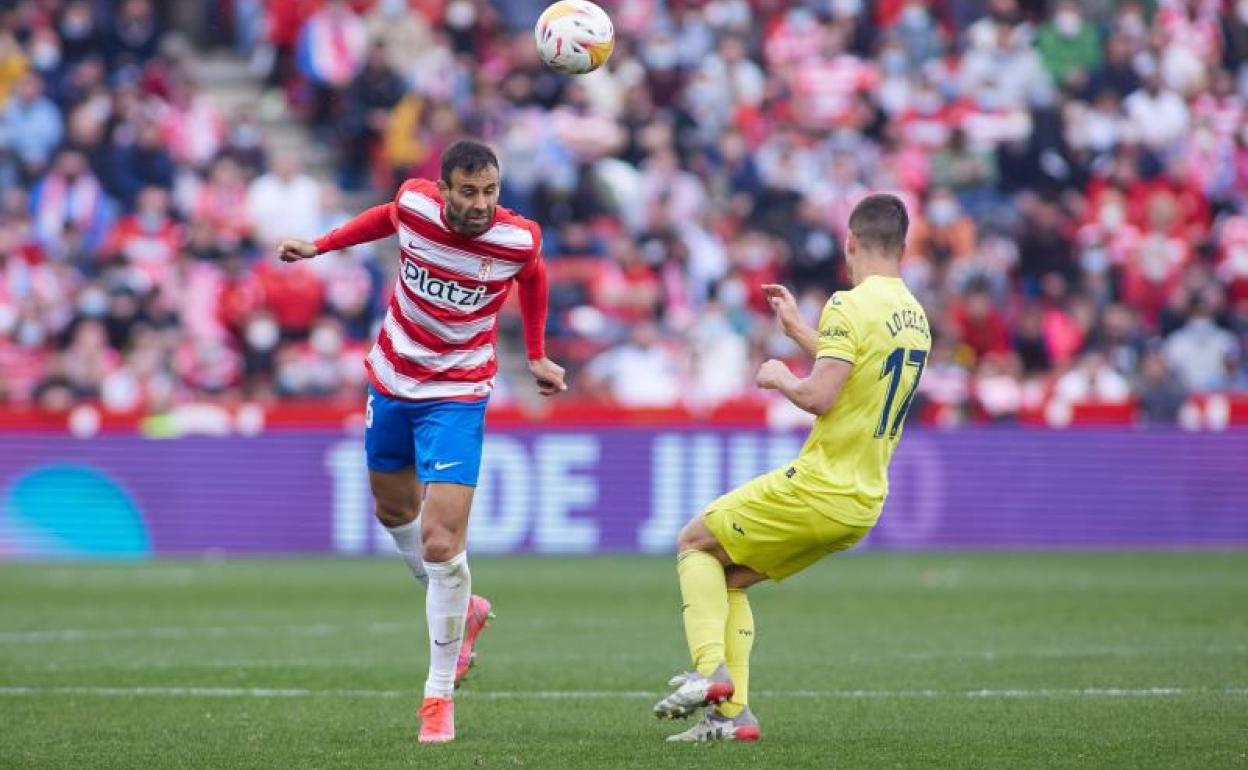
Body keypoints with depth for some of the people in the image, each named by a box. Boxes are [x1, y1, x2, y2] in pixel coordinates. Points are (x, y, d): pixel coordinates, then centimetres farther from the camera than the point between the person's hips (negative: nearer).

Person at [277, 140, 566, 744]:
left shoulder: (519, 239, -20)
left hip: (456, 396, -4)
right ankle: (460, 610, 49)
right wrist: (319, 246, 13)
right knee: (395, 512, 22)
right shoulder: (414, 202, -16)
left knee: (440, 545, -14)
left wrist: (536, 356, 10)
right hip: (391, 380, 4)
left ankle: (440, 695, -1)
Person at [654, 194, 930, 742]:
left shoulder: (851, 306, -15)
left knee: (695, 544, 8)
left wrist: (780, 378, -3)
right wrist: (799, 333, 28)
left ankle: (711, 671, -7)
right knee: (729, 578, 18)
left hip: (819, 488, -8)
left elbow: (819, 397, -23)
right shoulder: (915, 317, 11)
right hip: (864, 505, 8)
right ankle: (731, 711, 10)